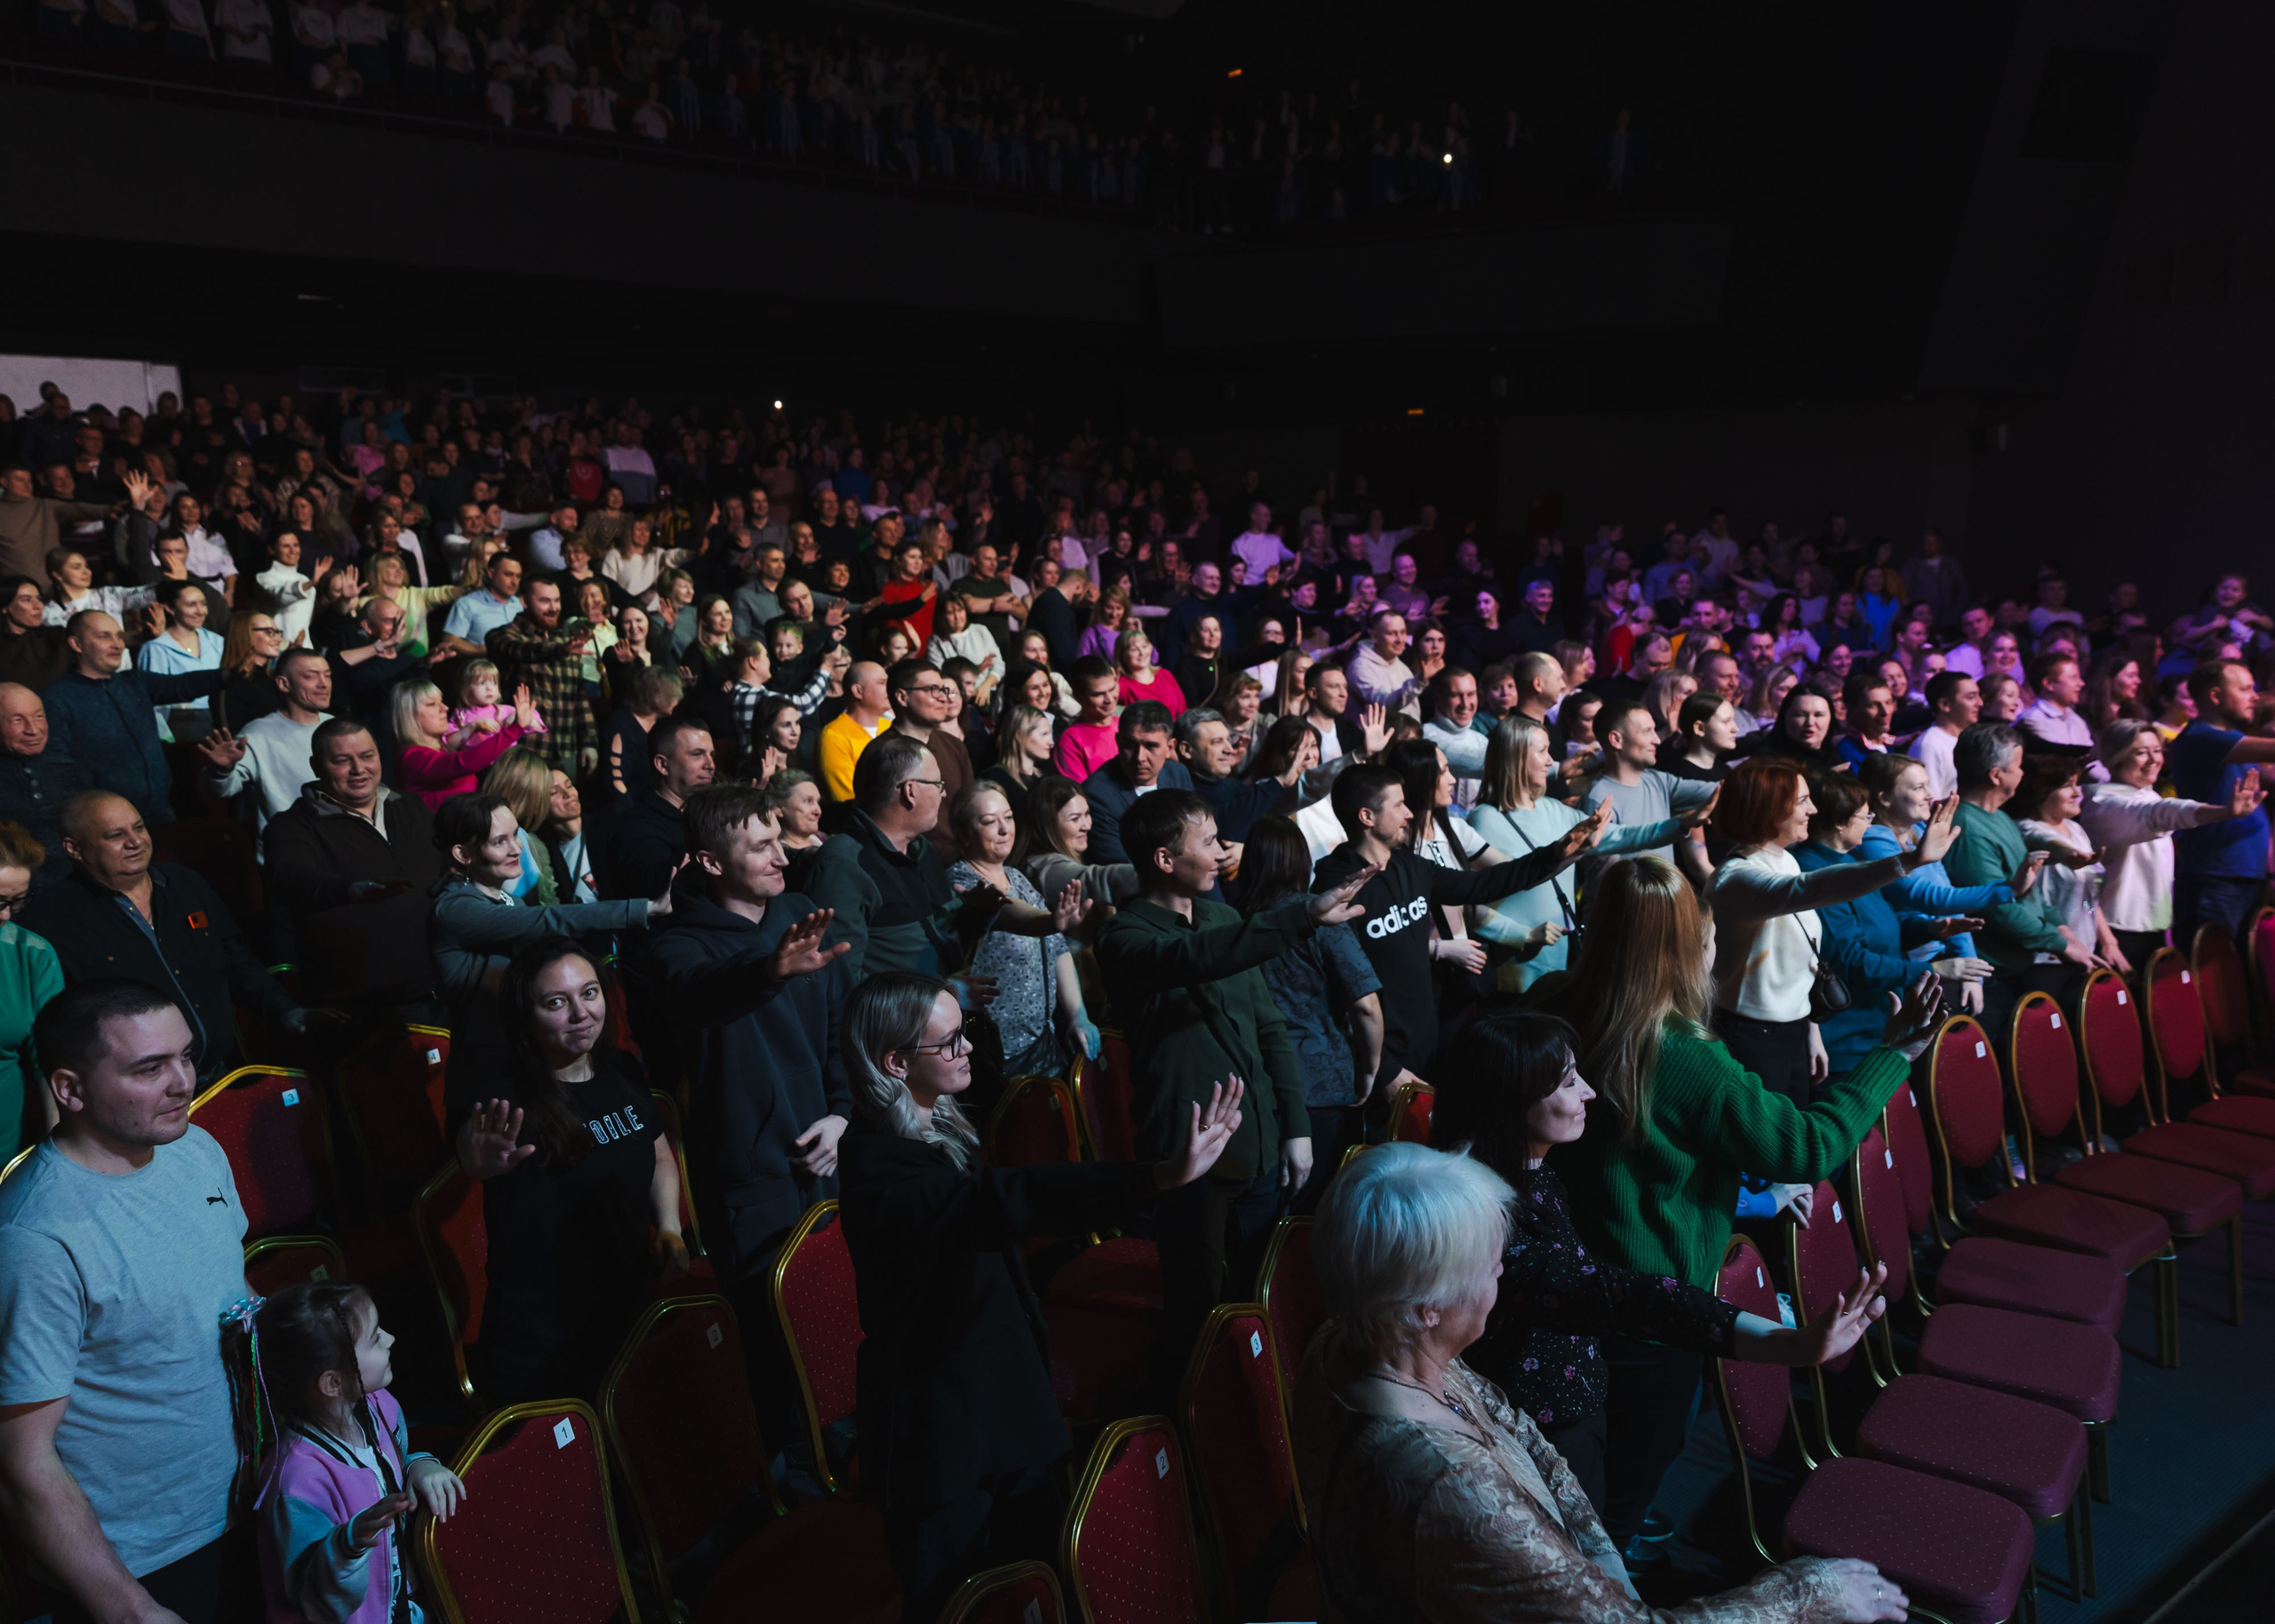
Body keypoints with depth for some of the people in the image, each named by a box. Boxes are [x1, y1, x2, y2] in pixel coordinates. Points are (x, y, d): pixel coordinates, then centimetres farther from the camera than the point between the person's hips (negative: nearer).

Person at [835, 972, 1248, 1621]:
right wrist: (1159, 1178, -50)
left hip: (1009, 1397, 8)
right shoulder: (877, 1166, -25)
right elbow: (1007, 1199, -41)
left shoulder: (944, 1128, 4)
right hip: (942, 1431, -8)